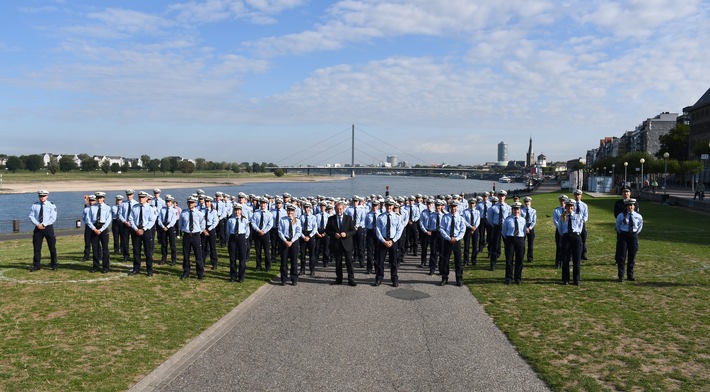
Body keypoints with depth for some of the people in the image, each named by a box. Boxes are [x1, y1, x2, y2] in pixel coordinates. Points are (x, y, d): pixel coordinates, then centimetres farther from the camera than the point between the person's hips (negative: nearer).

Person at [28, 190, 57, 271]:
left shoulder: (51, 205, -1)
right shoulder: (35, 205, 6)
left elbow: (53, 218, -7)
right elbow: (31, 216, 2)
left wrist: (44, 224, -17)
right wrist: (37, 224, -14)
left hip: (48, 228, -2)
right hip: (38, 228, 2)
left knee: (52, 248, 3)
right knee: (36, 248, 5)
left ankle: (53, 265, 13)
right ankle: (36, 265, 14)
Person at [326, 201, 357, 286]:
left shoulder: (349, 218, 3)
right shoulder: (331, 219, 4)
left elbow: (353, 230, 2)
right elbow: (327, 231, 5)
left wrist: (346, 234, -15)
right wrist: (334, 234, -12)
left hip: (347, 244, -1)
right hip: (336, 244, 1)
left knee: (349, 262, -2)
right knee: (338, 263, 9)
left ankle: (351, 279, 2)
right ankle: (339, 279, 18)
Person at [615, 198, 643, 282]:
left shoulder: (638, 216, 0)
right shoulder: (621, 215, -4)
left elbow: (640, 226, 19)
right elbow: (618, 226, 12)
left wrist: (636, 233, 11)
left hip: (633, 236, 2)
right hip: (623, 236, -2)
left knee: (632, 257, 8)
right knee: (622, 256, -2)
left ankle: (630, 275, 19)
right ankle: (621, 276, 4)